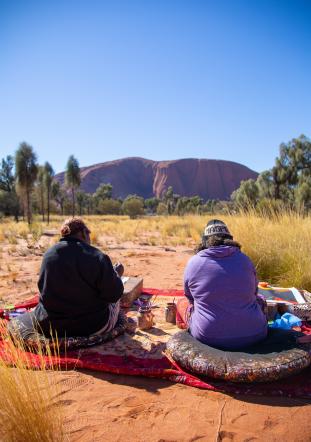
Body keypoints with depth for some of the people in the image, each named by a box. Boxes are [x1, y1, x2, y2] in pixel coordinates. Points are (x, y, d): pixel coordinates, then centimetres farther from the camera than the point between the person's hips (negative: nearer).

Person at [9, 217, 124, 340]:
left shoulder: (48, 254, -3)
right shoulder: (97, 257, -21)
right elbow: (113, 295, -16)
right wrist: (117, 274, 5)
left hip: (50, 326, 5)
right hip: (91, 327, -4)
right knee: (114, 300, 26)